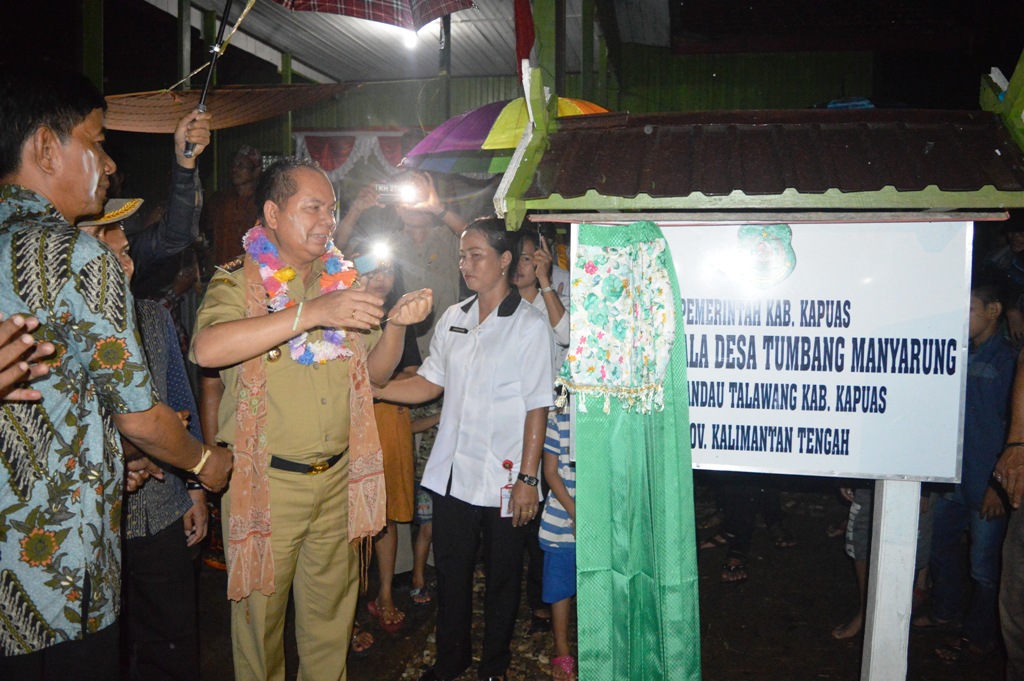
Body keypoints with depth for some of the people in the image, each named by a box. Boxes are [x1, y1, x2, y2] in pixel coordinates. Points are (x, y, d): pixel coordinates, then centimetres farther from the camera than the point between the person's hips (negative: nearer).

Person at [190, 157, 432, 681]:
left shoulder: (342, 281, 10)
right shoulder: (239, 283, -6)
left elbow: (375, 372, 13)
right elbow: (207, 349, -27)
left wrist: (396, 325, -7)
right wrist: (311, 312, -31)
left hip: (337, 478, 4)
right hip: (266, 481, -4)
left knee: (330, 611, 16)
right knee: (260, 611, 10)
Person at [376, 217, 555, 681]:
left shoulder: (529, 324, -8)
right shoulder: (453, 318, 9)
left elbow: (537, 408, -11)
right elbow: (430, 383, 12)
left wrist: (527, 478, -14)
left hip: (502, 480, -5)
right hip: (451, 473, 5)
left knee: (501, 580, 12)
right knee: (450, 573, 17)